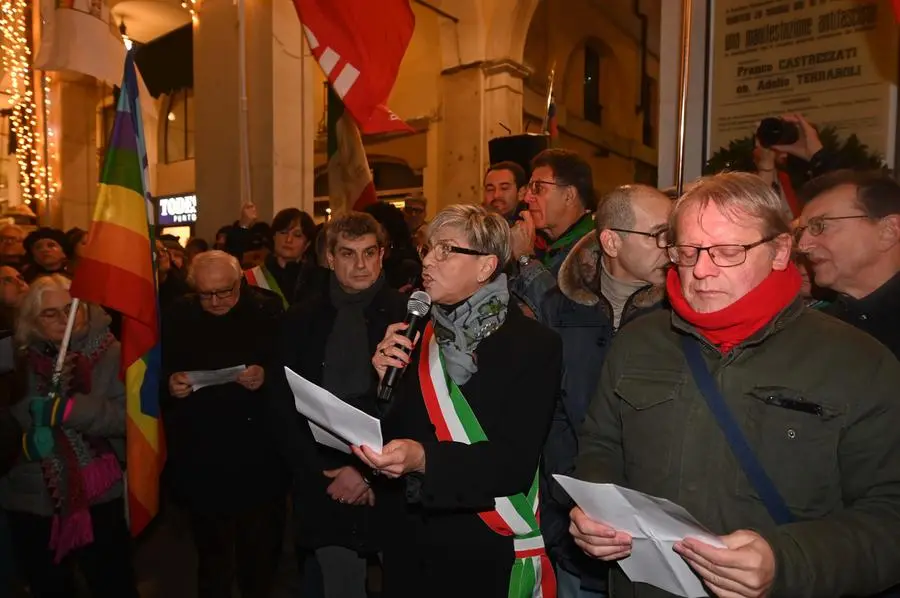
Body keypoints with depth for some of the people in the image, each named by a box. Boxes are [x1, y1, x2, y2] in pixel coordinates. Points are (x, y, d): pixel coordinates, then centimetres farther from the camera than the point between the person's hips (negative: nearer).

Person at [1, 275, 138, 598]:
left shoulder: (110, 354, -7)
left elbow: (127, 414, -16)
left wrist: (68, 409, -27)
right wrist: (26, 442, -20)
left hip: (98, 497, -2)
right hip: (31, 503, 3)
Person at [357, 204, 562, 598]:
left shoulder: (533, 345, -12)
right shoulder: (417, 334, 2)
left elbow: (516, 463, -20)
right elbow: (391, 435, 4)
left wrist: (424, 459, -31)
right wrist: (386, 382, -12)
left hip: (488, 554, -4)